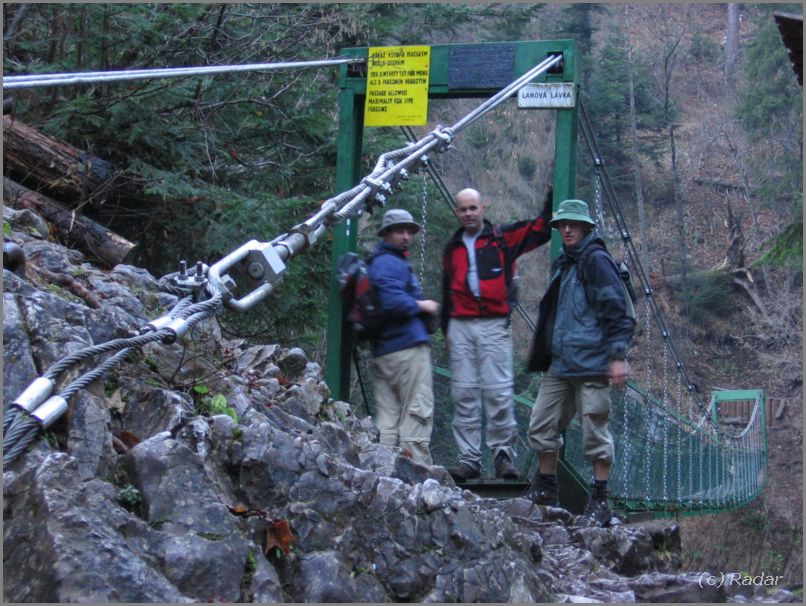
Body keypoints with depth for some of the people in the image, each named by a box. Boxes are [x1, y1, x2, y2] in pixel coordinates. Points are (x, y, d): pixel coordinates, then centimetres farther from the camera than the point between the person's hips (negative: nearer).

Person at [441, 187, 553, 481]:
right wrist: (446, 329, 21)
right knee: (463, 394, 0)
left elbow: (541, 229, 4)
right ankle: (468, 458, 3)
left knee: (498, 393, -8)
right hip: (460, 326, 4)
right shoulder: (453, 247, 19)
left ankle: (503, 454, 0)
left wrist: (553, 193, -5)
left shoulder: (503, 238, 7)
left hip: (494, 326, -3)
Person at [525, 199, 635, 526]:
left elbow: (616, 310, -14)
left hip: (591, 364, -9)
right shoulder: (563, 264, 19)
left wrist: (618, 356, -19)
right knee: (541, 427, 11)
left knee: (594, 431, -4)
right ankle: (545, 490, 26)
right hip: (560, 364, 9)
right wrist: (542, 356, 27)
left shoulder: (596, 260, -8)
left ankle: (599, 501, 5)